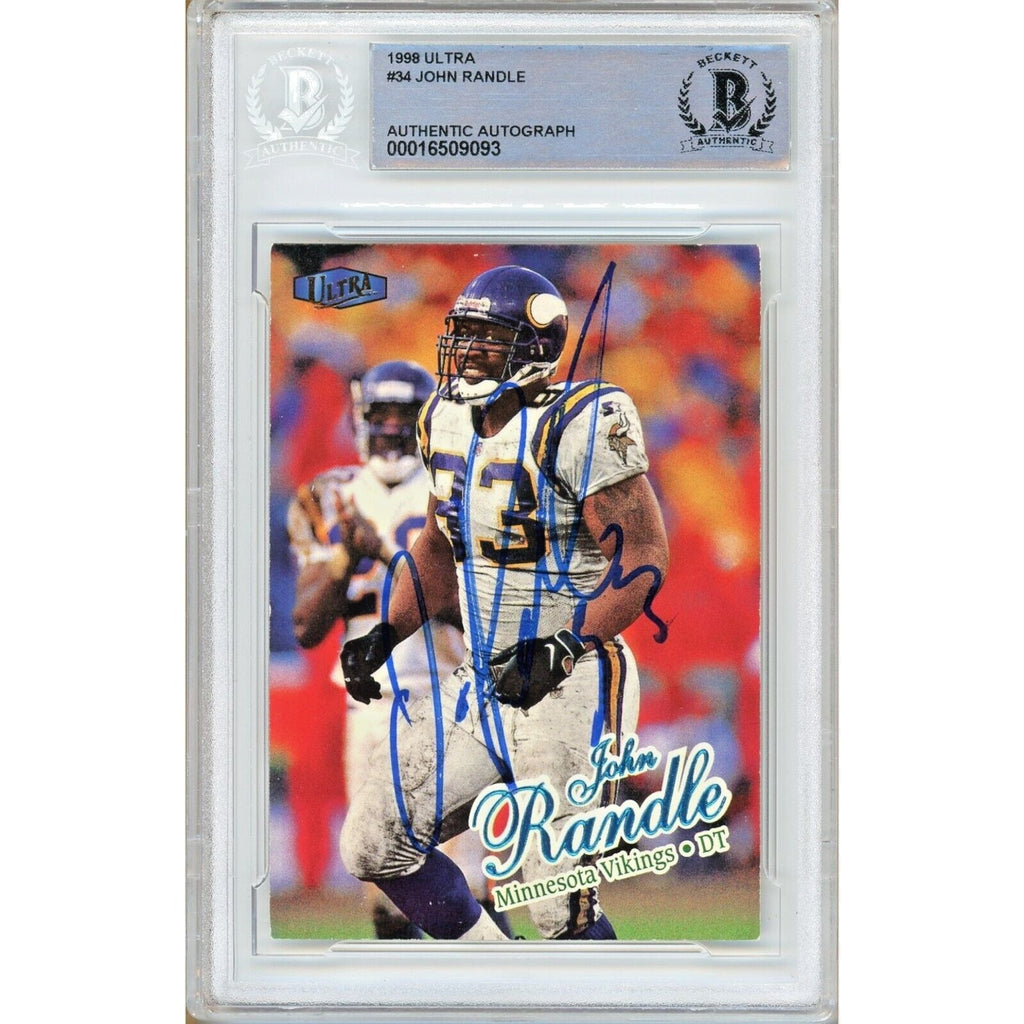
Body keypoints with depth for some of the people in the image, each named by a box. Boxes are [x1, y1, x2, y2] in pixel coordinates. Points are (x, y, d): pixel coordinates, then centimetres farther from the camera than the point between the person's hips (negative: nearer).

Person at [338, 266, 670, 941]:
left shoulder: (580, 425, -16)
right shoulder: (449, 421, 8)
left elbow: (643, 559, -17)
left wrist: (562, 648, -26)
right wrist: (385, 636, 10)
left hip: (572, 688, -8)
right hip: (486, 683, 8)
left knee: (561, 907, -7)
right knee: (375, 844, 7)